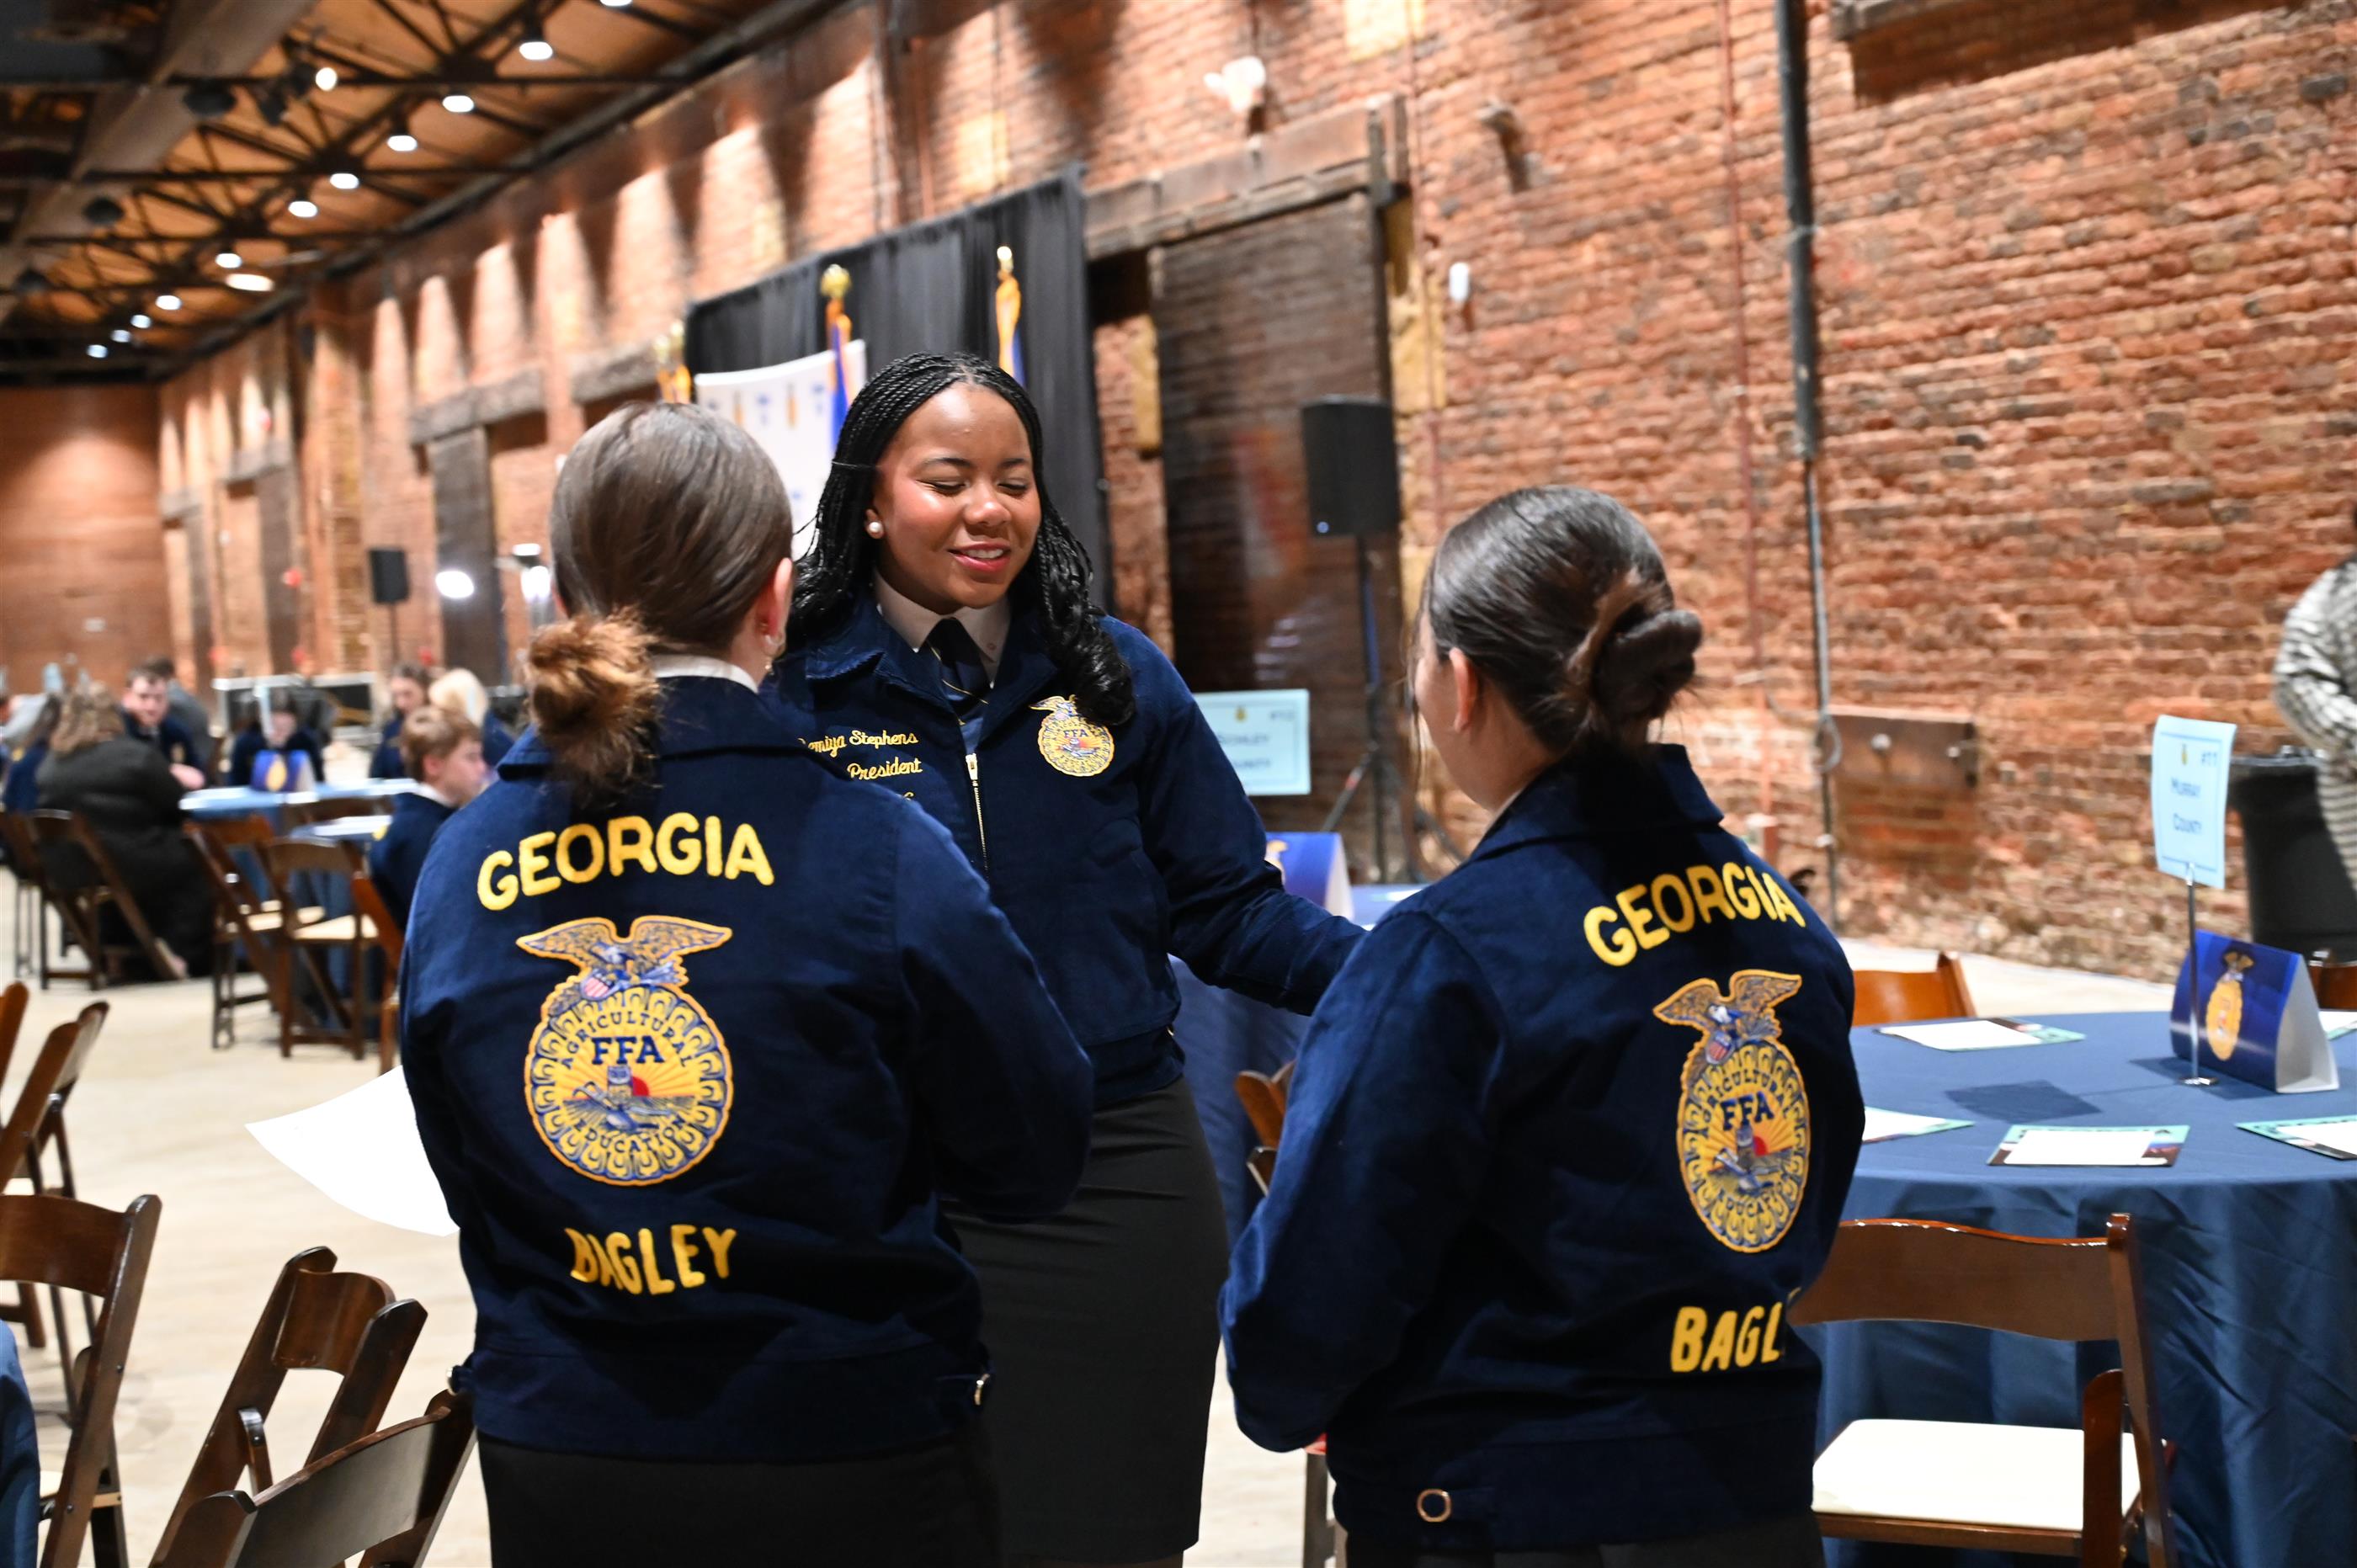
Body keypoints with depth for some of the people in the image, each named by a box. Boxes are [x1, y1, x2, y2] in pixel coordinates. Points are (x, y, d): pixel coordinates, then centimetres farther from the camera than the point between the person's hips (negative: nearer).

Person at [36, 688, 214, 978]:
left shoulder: (50, 766, 5)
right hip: (131, 867, -6)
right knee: (196, 865, 19)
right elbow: (174, 805, -4)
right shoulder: (135, 755, -10)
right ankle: (181, 950, 12)